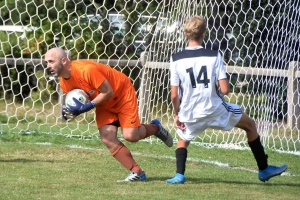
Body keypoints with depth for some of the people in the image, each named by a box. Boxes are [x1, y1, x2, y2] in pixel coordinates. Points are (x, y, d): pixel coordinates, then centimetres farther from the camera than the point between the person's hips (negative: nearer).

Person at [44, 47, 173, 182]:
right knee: (108, 139, -10)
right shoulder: (64, 82, -9)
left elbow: (108, 92, -27)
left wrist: (87, 107, -32)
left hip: (122, 93, -7)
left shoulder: (86, 70, -34)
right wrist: (71, 111, -17)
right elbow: (78, 99, 6)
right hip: (104, 105, 7)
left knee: (130, 135, -16)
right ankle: (137, 173, -2)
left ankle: (155, 128, 18)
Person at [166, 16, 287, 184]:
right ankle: (264, 169, 27)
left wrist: (177, 114, 11)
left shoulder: (176, 59, -6)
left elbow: (174, 95, -6)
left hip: (189, 115, 1)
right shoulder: (214, 56, -8)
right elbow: (224, 90, -12)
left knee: (183, 140, 33)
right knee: (250, 124, 22)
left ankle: (179, 175, 12)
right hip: (215, 110, -1)